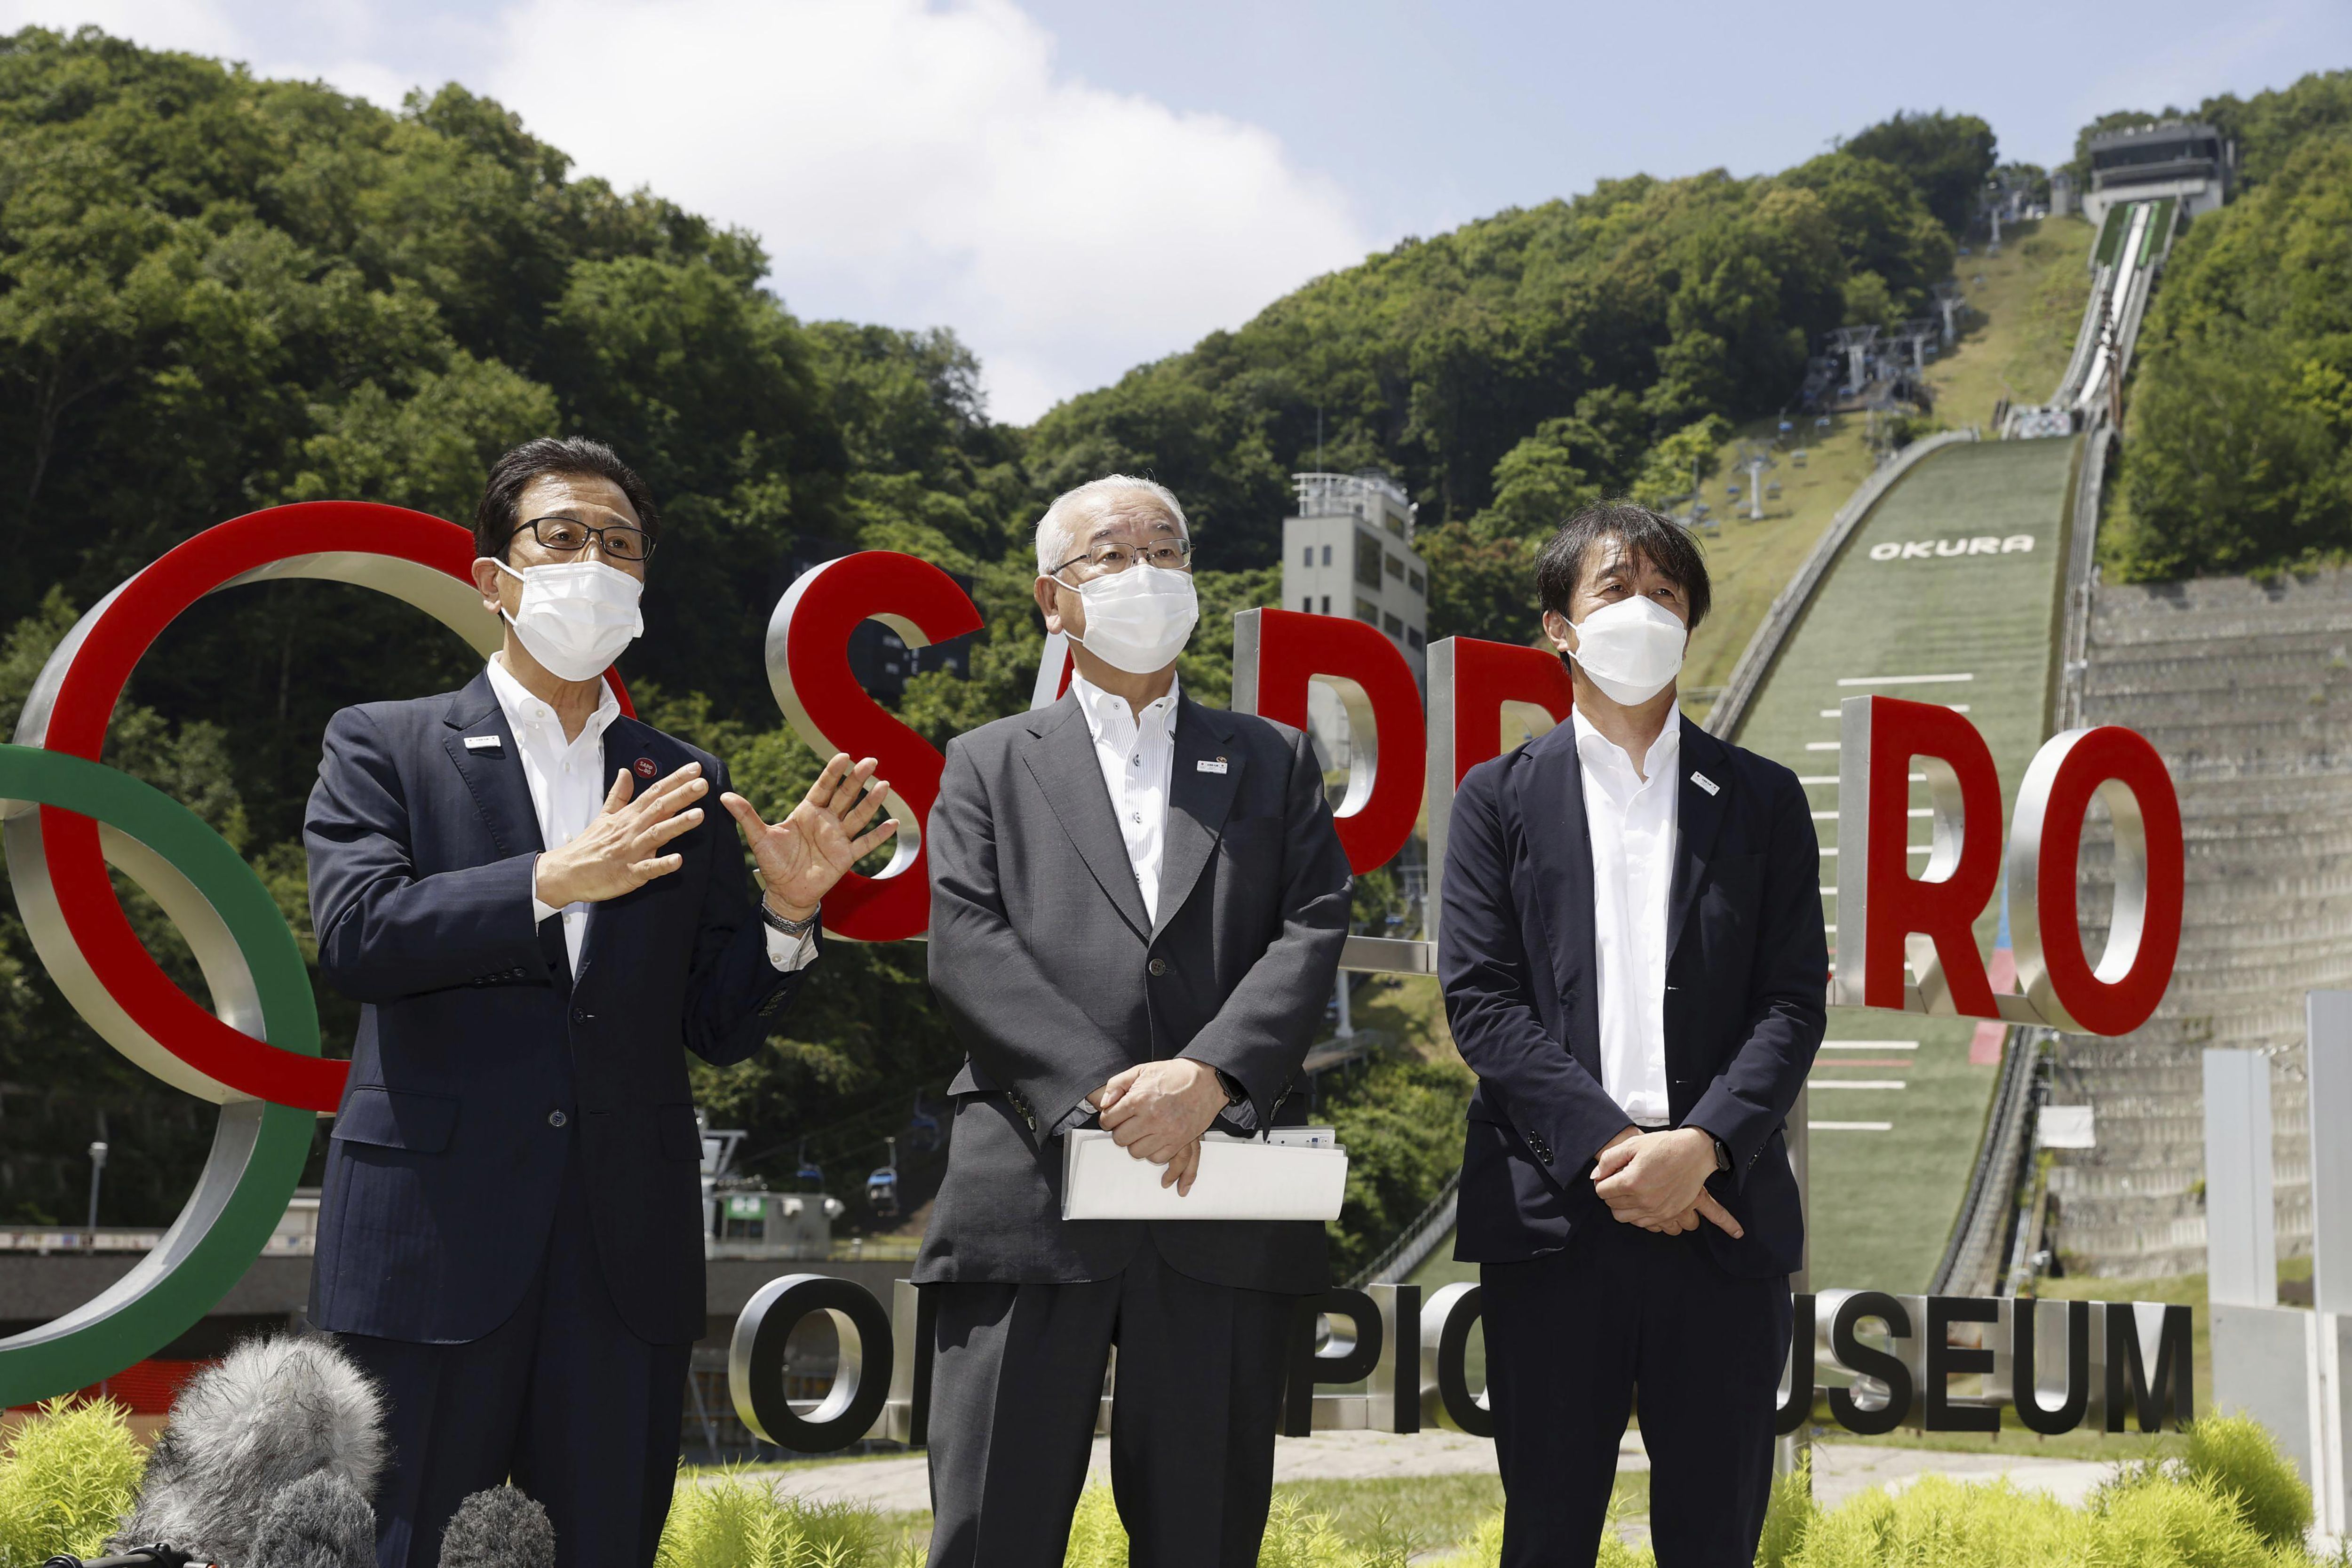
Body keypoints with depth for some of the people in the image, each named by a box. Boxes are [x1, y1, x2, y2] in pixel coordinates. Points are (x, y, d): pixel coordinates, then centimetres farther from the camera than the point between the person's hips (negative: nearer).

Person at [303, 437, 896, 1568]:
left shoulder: (685, 786, 14)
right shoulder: (382, 746, 7)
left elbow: (720, 1029, 11)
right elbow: (353, 934, -10)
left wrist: (788, 913, -7)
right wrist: (552, 881, -18)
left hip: (627, 1259, 3)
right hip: (434, 1234, -2)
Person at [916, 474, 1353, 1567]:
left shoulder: (1274, 761, 19)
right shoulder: (990, 765, 15)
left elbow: (1312, 934, 5)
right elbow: (965, 948, 0)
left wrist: (1208, 1079, -13)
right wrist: (1100, 1095, -14)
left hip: (1222, 1216, 1)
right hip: (1030, 1197, -1)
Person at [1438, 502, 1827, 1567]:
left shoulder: (1762, 800, 13)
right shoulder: (1500, 797, 10)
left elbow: (1795, 1001, 4)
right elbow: (1478, 999, 0)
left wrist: (1703, 1147, -13)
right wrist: (1608, 1147, -12)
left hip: (1721, 1212, 1)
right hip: (1552, 1214, -1)